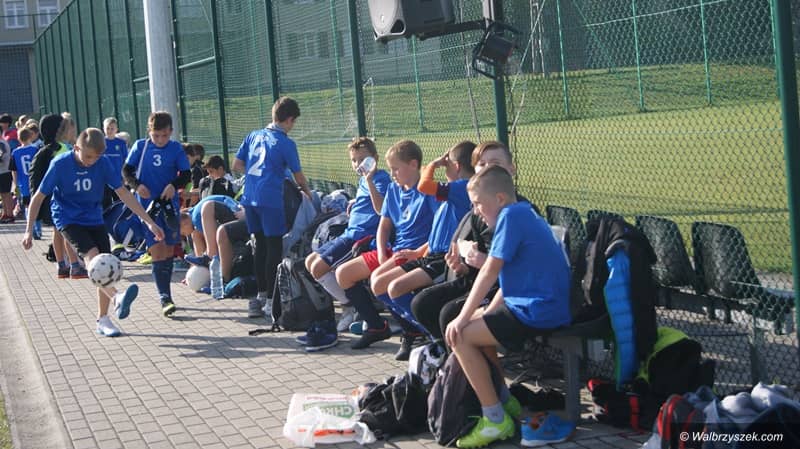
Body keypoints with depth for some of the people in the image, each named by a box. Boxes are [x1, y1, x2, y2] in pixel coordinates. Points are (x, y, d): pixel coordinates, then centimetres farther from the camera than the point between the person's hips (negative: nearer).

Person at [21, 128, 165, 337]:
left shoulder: (103, 164, -10)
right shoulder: (60, 164, -17)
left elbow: (124, 194, -6)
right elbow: (38, 197, -8)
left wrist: (149, 222, -10)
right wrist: (29, 230, -9)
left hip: (94, 219, 4)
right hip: (68, 219, -4)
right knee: (93, 255, -27)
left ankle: (102, 319, 8)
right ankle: (117, 298, -46)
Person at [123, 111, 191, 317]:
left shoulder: (176, 149, 1)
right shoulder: (140, 146, 1)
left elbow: (185, 174, 2)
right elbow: (126, 171, 4)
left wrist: (174, 185, -17)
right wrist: (137, 185, -14)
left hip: (169, 205, 2)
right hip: (148, 206, -2)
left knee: (169, 251, 9)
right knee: (157, 251, -11)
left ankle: (165, 294, 24)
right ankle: (165, 298, -13)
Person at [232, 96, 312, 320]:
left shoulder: (253, 136, 11)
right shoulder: (286, 144, -5)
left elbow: (237, 165, 15)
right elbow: (298, 177, 2)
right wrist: (308, 193, 20)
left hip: (250, 198, 6)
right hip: (271, 199, -6)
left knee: (259, 245, 15)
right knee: (274, 247, -1)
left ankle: (261, 295, 22)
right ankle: (270, 301, -2)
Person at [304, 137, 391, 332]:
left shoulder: (381, 178, -11)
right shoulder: (362, 181, 18)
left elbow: (380, 208, -27)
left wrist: (369, 180, -33)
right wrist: (355, 204, 13)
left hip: (363, 236, -11)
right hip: (350, 234, 11)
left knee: (319, 268, -17)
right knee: (310, 262, 12)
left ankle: (350, 306, -3)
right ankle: (348, 302, 9)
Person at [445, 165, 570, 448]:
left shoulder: (512, 215, -12)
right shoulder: (525, 215, 18)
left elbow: (490, 271, -15)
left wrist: (463, 318, -10)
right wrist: (486, 315, 10)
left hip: (538, 313, -11)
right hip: (546, 306, 11)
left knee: (461, 336, -10)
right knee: (475, 324, 22)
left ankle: (496, 420, -6)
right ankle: (503, 399, 25)